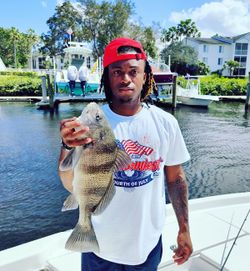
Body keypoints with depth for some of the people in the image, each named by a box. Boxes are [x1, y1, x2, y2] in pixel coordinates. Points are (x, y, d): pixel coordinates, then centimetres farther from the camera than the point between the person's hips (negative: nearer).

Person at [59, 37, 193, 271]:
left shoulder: (165, 123, -8)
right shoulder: (89, 123, -14)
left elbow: (176, 178, 1)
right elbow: (72, 186, -22)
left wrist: (184, 229, 4)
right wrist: (68, 147, -41)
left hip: (148, 244, 2)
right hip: (100, 247, -1)